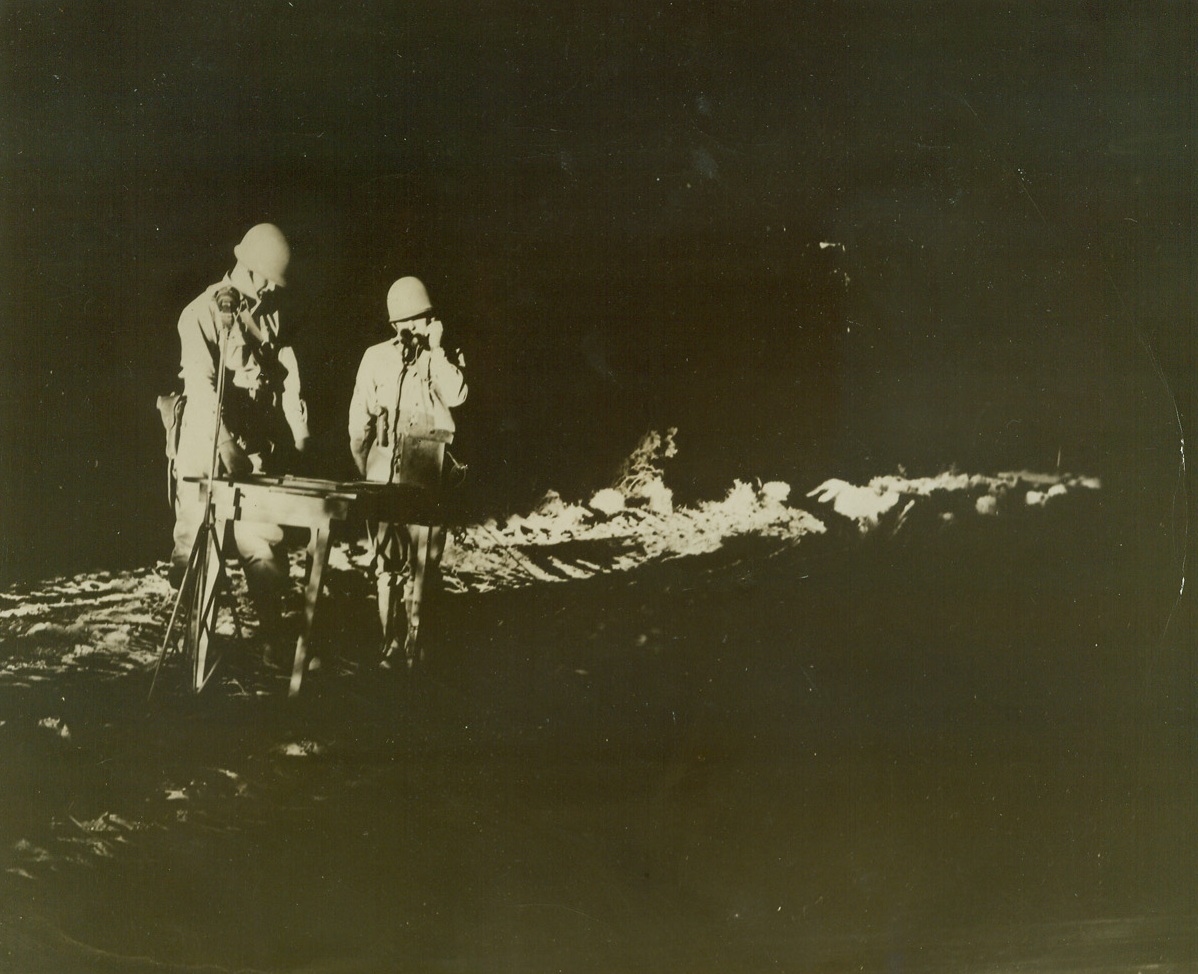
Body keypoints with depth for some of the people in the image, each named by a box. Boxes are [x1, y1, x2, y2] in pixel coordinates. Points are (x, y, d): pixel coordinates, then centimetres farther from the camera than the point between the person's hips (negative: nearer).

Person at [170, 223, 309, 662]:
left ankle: (273, 638, 8)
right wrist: (226, 439, -29)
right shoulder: (203, 313, -8)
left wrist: (296, 424, -7)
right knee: (198, 546, 1)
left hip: (259, 450, 5)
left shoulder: (271, 315, 11)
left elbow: (286, 373, 8)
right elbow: (201, 383, -18)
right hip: (209, 450, -5)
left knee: (266, 545, 3)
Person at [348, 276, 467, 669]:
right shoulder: (376, 357, 10)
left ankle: (415, 643, 2)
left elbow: (455, 396, -11)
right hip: (385, 472, 1)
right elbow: (359, 420, 11)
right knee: (387, 560, 0)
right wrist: (364, 470, 8)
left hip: (429, 473, -1)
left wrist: (436, 350, -7)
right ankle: (391, 643, 5)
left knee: (422, 561, -4)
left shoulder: (444, 357, 9)